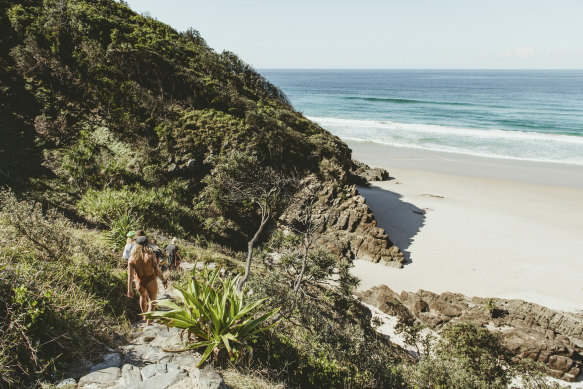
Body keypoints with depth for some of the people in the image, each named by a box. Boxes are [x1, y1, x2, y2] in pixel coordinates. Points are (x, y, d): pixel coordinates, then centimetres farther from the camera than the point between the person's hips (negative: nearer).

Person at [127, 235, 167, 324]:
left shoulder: (132, 258, -12)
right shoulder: (151, 255, -18)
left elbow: (130, 275, -11)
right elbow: (157, 270, -17)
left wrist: (129, 290, -6)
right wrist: (164, 280, -4)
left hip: (139, 283, 3)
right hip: (151, 282, -3)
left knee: (142, 296, 33)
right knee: (152, 301, 17)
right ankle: (148, 322, 14)